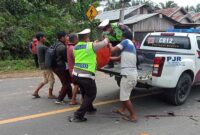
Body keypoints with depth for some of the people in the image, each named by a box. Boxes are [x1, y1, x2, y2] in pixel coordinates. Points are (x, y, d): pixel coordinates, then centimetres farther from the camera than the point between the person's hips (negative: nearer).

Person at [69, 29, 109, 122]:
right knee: (91, 95, 9)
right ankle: (78, 116, 2)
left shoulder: (75, 47, 10)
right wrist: (106, 39, 25)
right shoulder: (91, 46, -10)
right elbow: (104, 43, 2)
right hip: (86, 76, -7)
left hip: (76, 74, 8)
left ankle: (90, 108, 48)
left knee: (85, 93, 28)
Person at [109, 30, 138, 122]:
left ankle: (133, 116, 6)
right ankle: (122, 110, 39)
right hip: (133, 74, 10)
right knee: (125, 94, 25)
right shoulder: (131, 46, 22)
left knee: (124, 97, -2)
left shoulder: (126, 42, -3)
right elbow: (119, 58, 24)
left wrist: (109, 45, 16)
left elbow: (112, 50, -5)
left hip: (128, 74, -10)